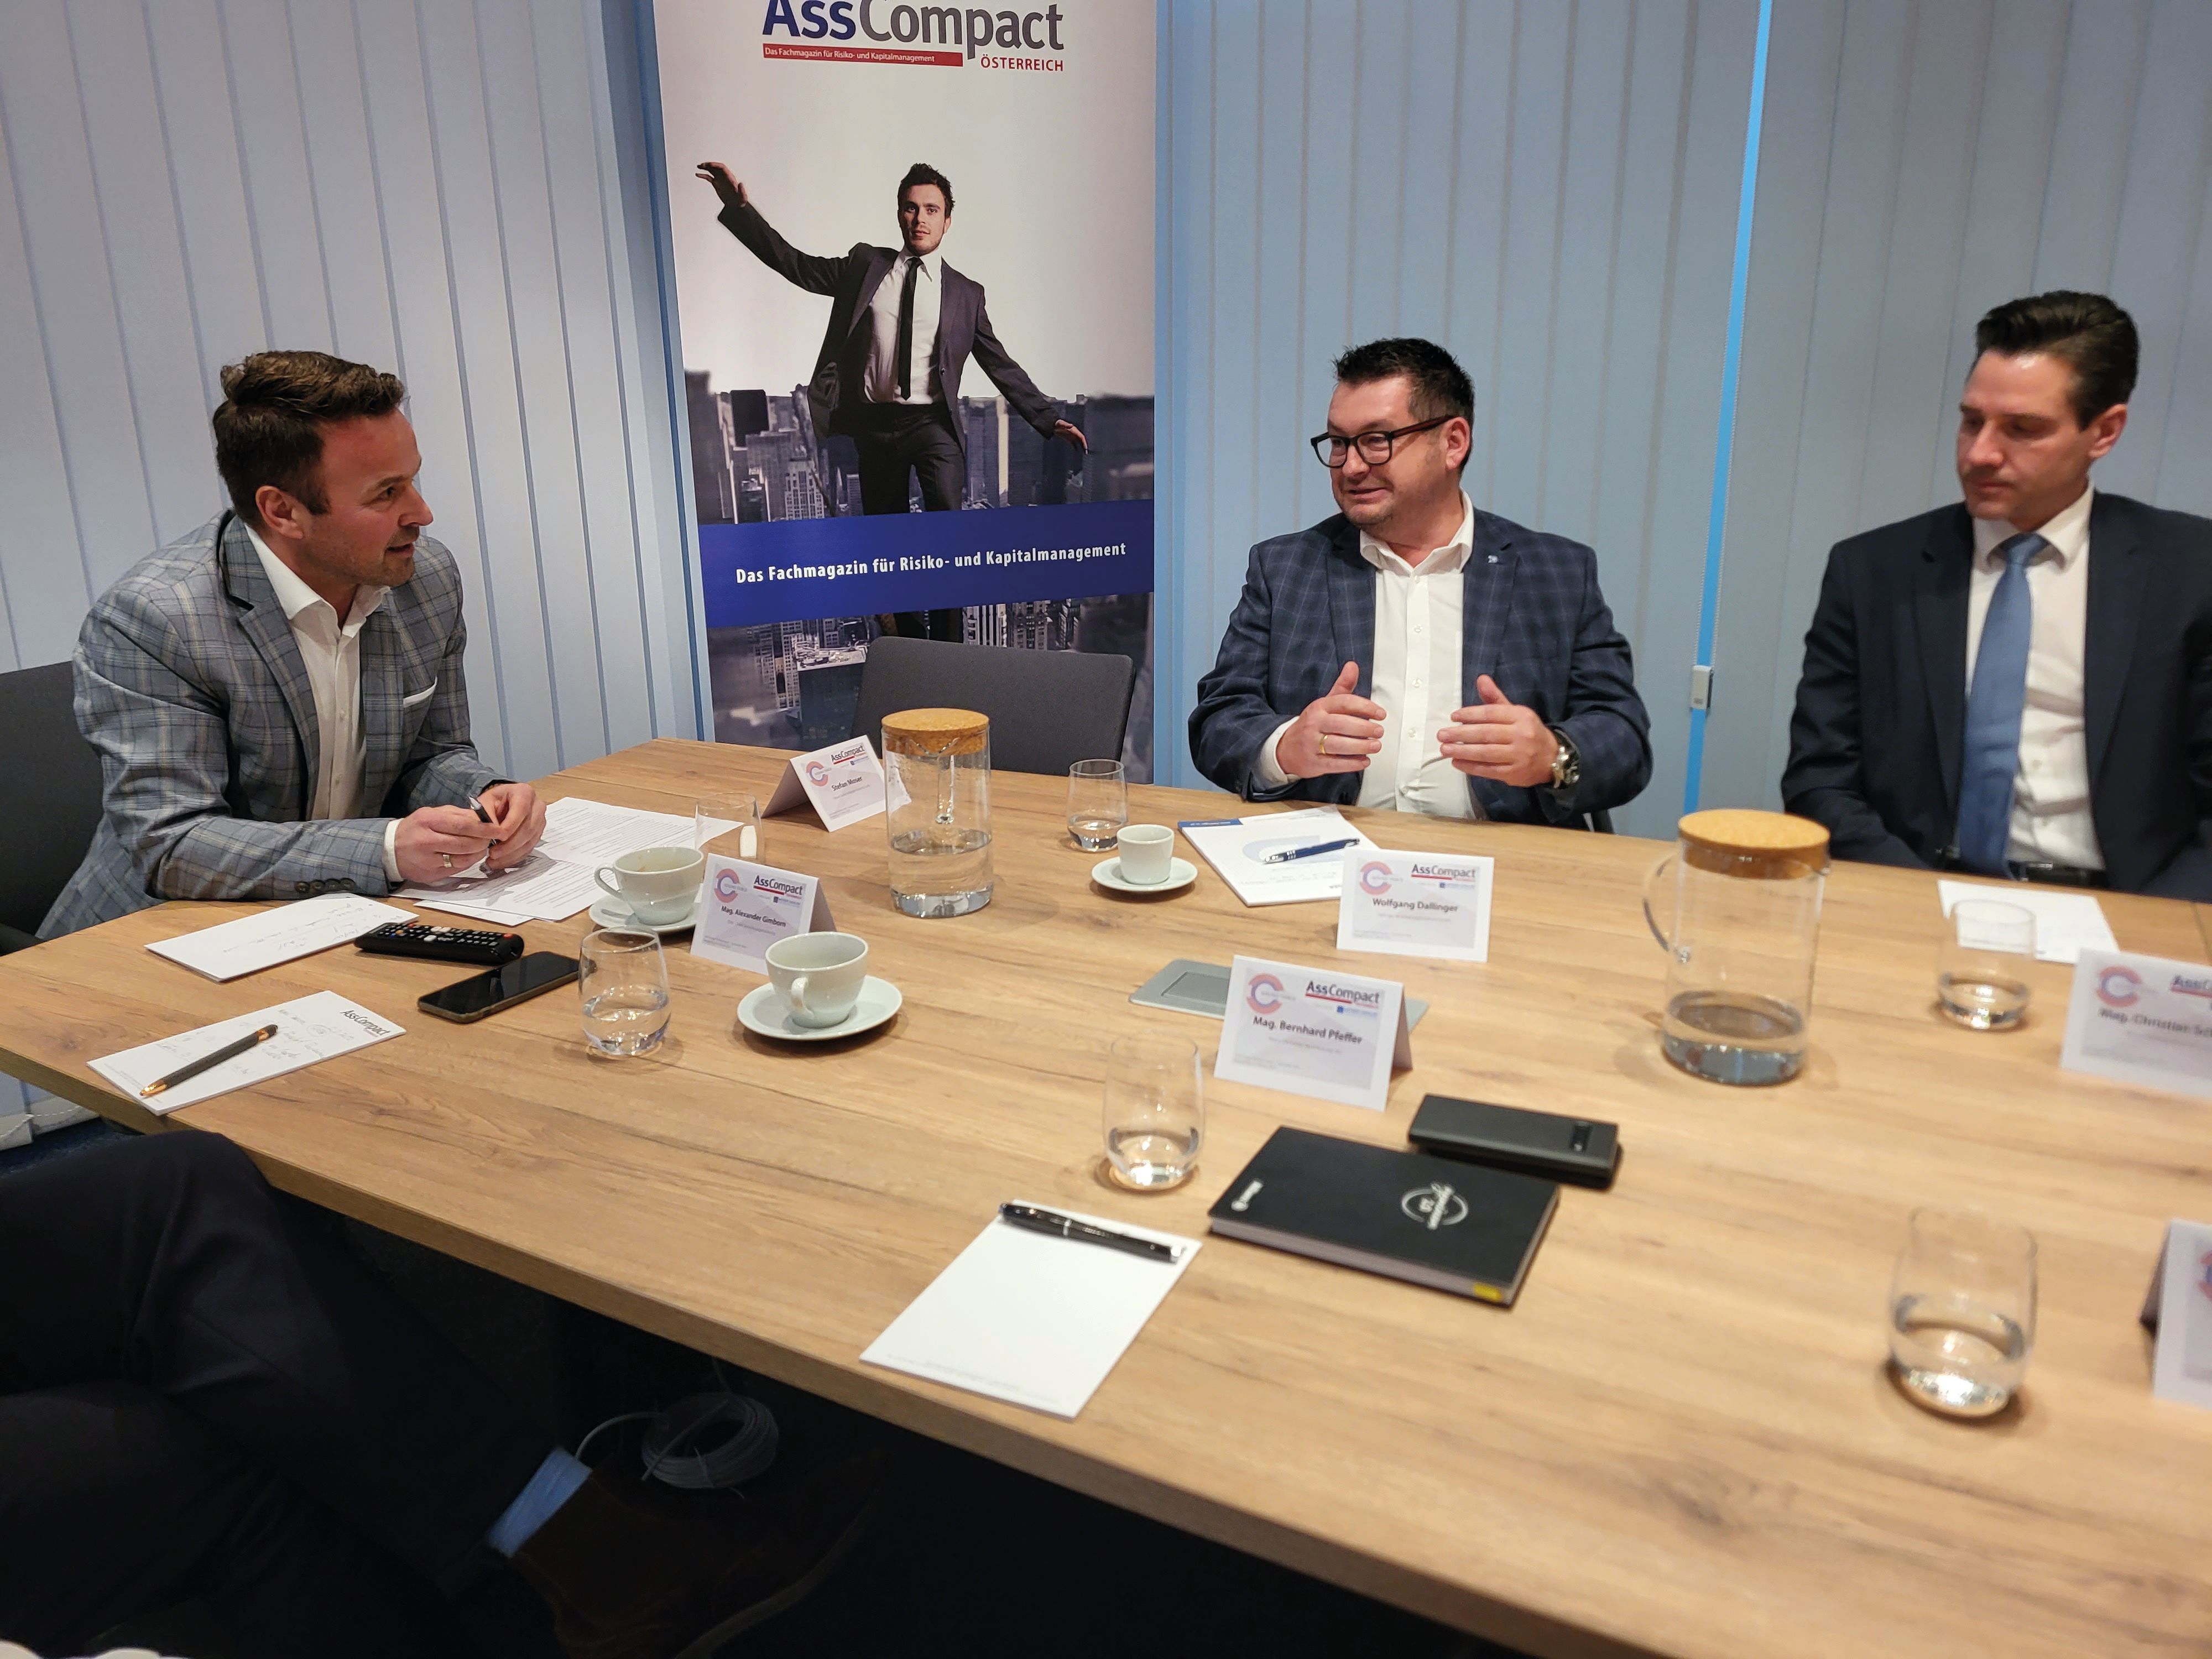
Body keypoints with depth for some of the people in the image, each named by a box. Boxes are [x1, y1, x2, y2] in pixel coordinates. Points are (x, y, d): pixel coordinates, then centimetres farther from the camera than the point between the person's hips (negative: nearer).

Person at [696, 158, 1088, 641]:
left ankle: (948, 645, -17)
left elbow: (1002, 366, 9)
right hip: (875, 424, 2)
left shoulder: (965, 293, 8)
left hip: (934, 422, -2)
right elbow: (795, 264, 9)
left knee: (947, 513, -25)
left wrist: (1049, 420, 3)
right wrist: (741, 208, -2)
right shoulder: (865, 266, 10)